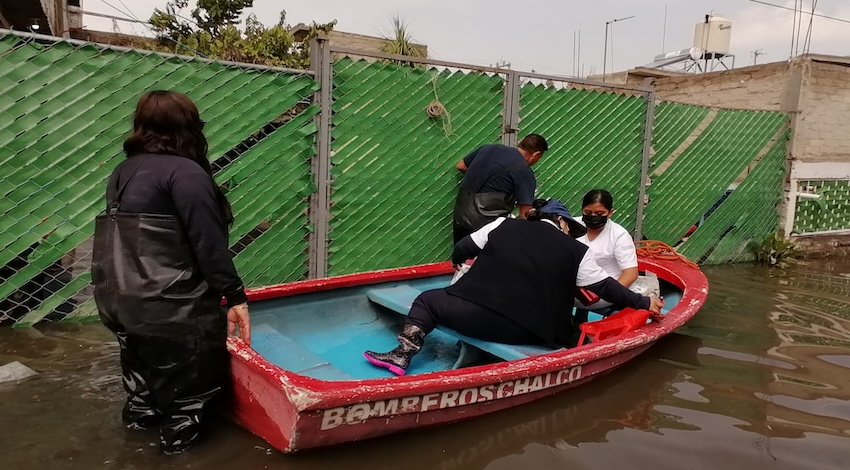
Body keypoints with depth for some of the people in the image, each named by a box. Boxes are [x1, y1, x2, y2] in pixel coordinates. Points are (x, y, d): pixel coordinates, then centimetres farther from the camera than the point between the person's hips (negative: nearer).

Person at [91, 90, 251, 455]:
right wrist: (235, 297, -15)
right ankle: (180, 430, 24)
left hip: (119, 296, 9)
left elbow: (132, 235, 14)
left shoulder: (124, 171, 10)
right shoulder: (186, 173, -16)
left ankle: (141, 409, 47)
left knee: (145, 356, 30)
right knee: (195, 365, 12)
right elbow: (209, 243, -20)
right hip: (168, 303, -9)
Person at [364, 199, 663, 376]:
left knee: (427, 300, 17)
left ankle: (402, 355, 1)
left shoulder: (504, 225, 12)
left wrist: (457, 262, 42)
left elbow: (463, 249, 19)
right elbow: (606, 288, 14)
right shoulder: (576, 252, 9)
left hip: (478, 314, 0)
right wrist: (644, 303, 28)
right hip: (526, 333, 0)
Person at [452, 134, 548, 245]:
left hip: (459, 215, 7)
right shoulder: (525, 172, -7)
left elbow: (461, 166, 24)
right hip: (484, 222, -7)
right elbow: (525, 214, -11)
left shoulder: (489, 147, 11)